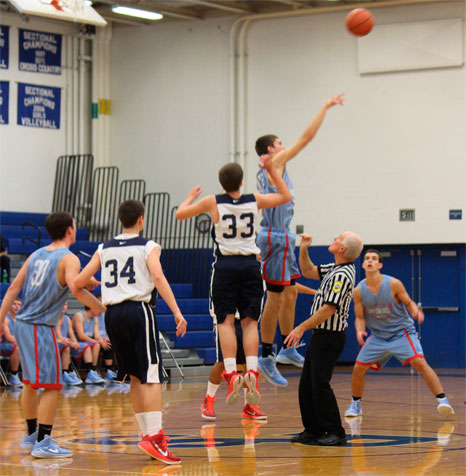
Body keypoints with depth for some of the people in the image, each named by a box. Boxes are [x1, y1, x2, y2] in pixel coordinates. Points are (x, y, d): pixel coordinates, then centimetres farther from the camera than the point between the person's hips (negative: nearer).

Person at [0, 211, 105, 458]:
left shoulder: (36, 255, 13)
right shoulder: (69, 259, -9)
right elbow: (76, 290, -25)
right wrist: (103, 308, -18)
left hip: (22, 324, 8)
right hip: (40, 327, -8)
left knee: (30, 383, 18)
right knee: (51, 386, -5)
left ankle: (32, 436, 29)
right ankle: (43, 443, -8)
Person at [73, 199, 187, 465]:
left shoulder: (104, 249, 14)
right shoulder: (148, 247, 2)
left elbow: (79, 282, 12)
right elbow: (158, 277, -15)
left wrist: (92, 283, 37)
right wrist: (177, 312, -19)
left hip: (113, 313, 5)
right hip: (138, 309, -5)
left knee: (136, 376, 14)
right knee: (152, 375, -8)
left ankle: (149, 434, 16)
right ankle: (153, 436, -20)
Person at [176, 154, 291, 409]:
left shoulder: (213, 202, -3)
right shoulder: (254, 200, 2)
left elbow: (180, 214, 9)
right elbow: (285, 196, 19)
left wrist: (191, 196, 27)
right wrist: (271, 169, 22)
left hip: (225, 265, -2)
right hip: (250, 264, 2)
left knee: (225, 321, 0)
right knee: (249, 321, 5)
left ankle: (231, 373, -13)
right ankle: (252, 371, -9)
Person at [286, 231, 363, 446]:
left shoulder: (342, 275, -19)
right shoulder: (335, 269, 12)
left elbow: (328, 309, -22)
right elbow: (309, 271, 27)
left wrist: (302, 328, -18)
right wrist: (303, 249, 12)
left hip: (330, 338, -10)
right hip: (320, 335, 10)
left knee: (320, 384, -11)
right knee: (306, 384, 11)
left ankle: (335, 432, -6)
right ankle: (314, 430, 16)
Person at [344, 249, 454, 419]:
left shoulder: (393, 284, -16)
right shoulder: (359, 290, -7)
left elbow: (409, 303, -4)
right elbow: (360, 317, 1)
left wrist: (416, 311, -27)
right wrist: (360, 331, -20)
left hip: (402, 331, -3)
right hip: (378, 335, 4)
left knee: (419, 362, -23)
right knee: (358, 368, -3)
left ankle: (442, 399, -21)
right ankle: (355, 405, 20)